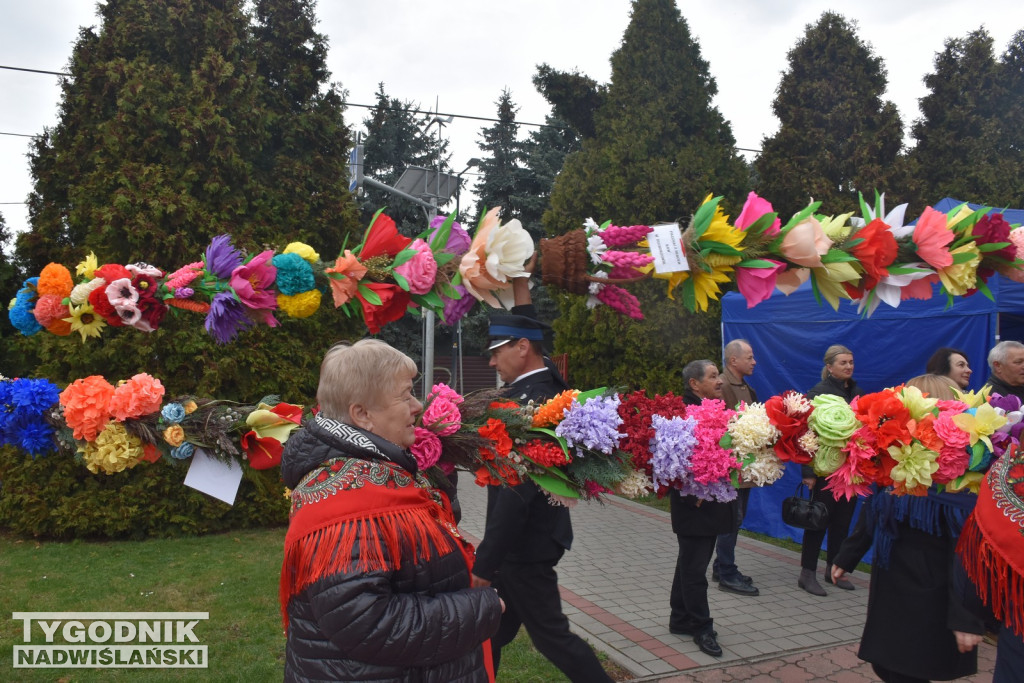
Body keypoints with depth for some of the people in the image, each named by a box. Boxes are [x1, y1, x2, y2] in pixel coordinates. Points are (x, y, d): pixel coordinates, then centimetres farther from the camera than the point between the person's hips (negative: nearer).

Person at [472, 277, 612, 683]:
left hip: (525, 544, -10)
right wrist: (520, 284, 17)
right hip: (531, 537, 10)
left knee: (551, 635, 4)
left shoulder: (529, 401, -24)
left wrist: (484, 565, -22)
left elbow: (515, 494, -27)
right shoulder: (546, 383, 2)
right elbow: (525, 330, 21)